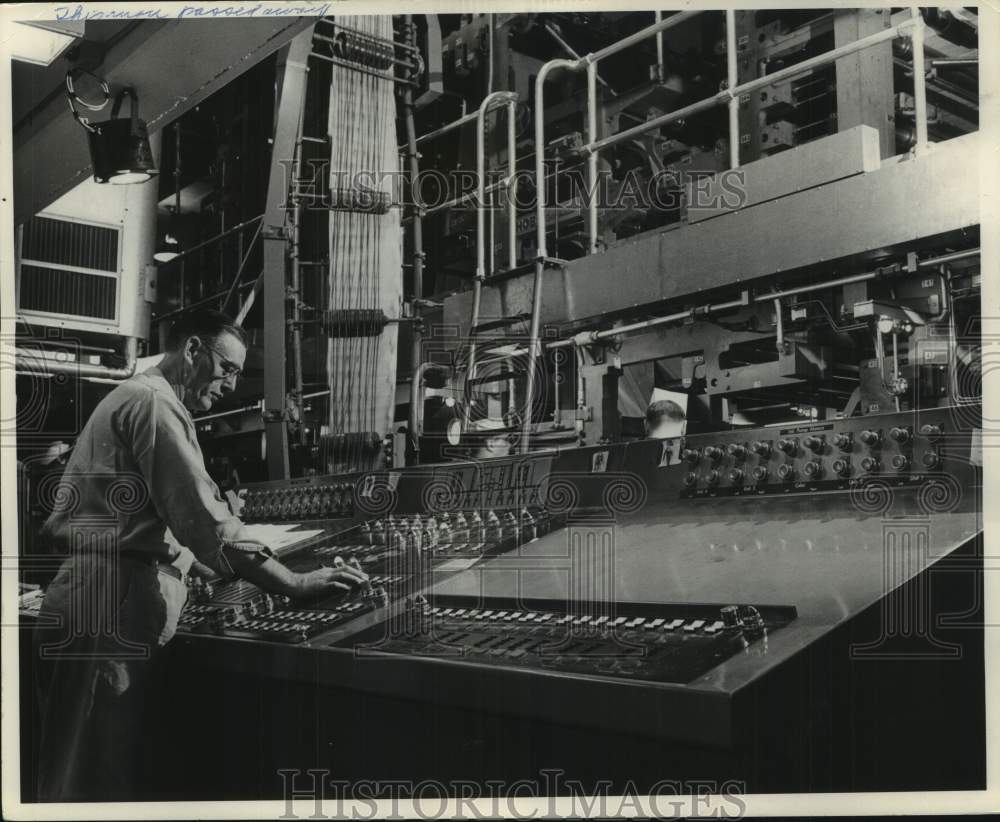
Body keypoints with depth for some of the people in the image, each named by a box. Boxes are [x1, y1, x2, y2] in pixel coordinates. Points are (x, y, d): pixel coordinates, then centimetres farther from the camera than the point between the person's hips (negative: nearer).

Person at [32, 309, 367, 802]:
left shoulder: (122, 400, 24)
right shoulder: (155, 402, -8)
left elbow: (55, 527, 23)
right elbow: (203, 518, -19)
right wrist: (295, 585, -17)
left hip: (78, 599, 10)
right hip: (110, 614, -10)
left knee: (70, 778, 13)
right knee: (98, 785, -8)